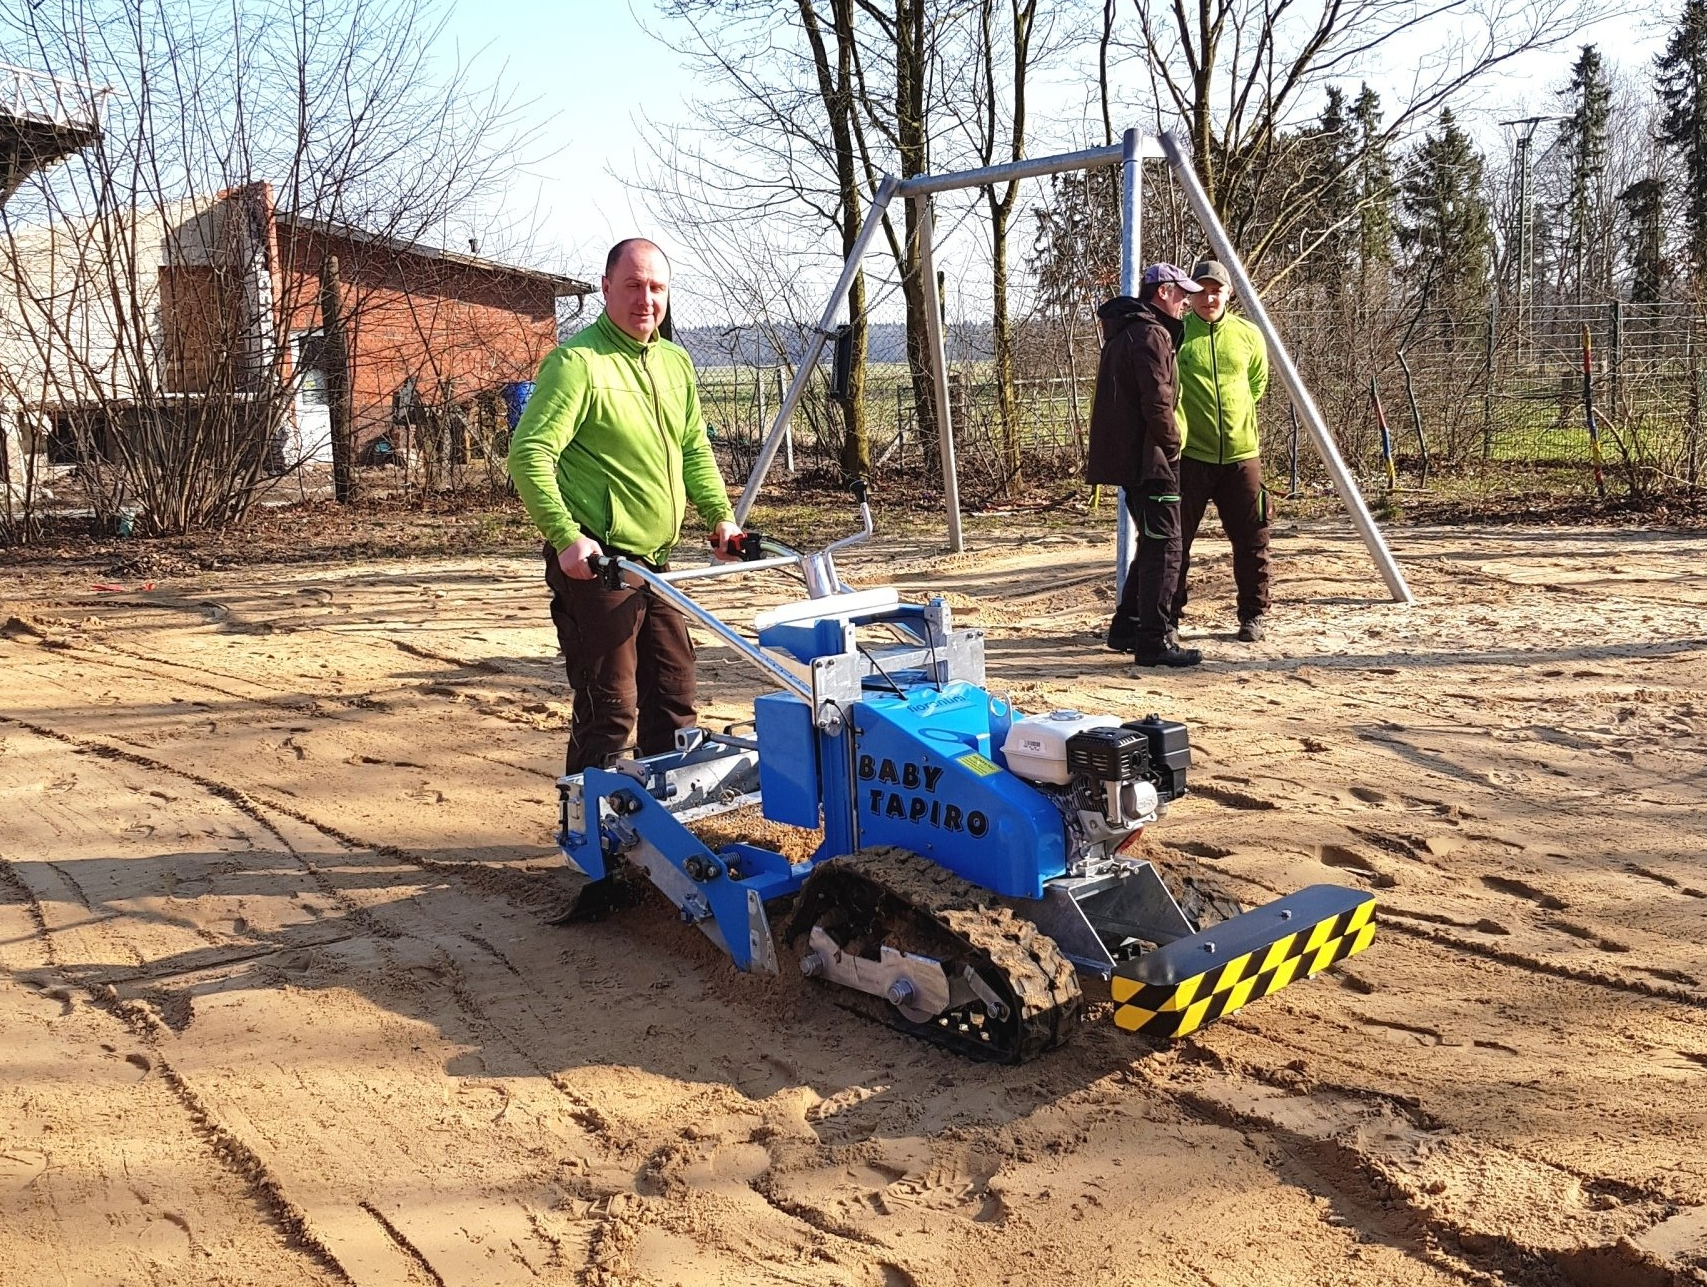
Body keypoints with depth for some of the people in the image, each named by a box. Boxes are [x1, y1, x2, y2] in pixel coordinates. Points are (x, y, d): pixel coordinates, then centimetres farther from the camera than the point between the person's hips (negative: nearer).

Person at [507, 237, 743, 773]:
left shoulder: (675, 362, 13)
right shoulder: (577, 361, -12)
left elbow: (694, 451, 23)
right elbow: (528, 454, -18)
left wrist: (720, 514, 10)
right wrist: (565, 537, -26)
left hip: (654, 563, 8)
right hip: (596, 563, -8)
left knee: (673, 697, 16)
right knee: (609, 710, -4)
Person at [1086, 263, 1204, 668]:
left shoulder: (1124, 330, 19)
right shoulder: (1151, 333, -14)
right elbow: (1157, 402, -22)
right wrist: (1172, 445, -9)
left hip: (1126, 455, 11)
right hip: (1148, 457, -11)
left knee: (1152, 543, 19)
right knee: (1164, 546, -9)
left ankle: (1127, 627, 25)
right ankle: (1154, 642, -9)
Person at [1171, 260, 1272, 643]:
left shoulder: (1248, 336, 5)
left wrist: (1235, 416, 14)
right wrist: (1175, 432, -4)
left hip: (1241, 454, 3)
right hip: (1189, 454, -3)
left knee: (1251, 540, 7)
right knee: (1176, 540, 1)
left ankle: (1253, 615, 20)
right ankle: (1168, 616, 12)